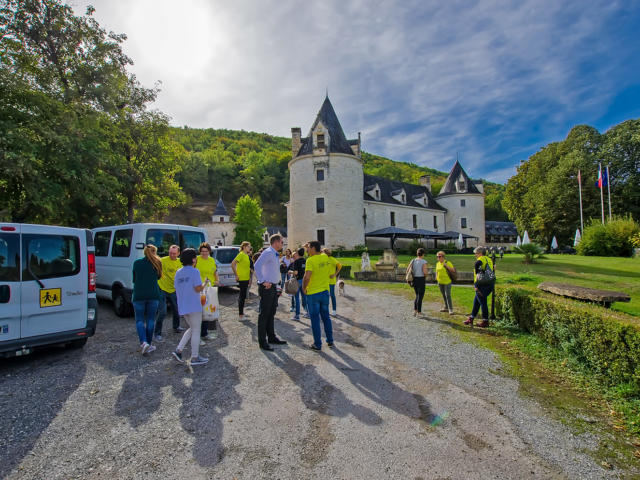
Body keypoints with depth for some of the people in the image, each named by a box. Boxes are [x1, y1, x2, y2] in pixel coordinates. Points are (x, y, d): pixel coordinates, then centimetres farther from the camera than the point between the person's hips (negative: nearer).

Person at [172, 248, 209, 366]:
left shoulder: (178, 272, 10)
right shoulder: (194, 271, -12)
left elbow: (177, 288, 13)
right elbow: (198, 289, -18)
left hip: (182, 307, 7)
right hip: (194, 306, -7)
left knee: (192, 329, 22)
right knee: (196, 331, 5)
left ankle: (178, 350, 13)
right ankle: (195, 358, 12)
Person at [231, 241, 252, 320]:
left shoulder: (246, 255, 13)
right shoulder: (241, 254, -14)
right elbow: (232, 264, -20)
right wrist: (236, 275, -18)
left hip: (246, 278, 9)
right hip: (242, 278, -9)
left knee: (243, 296, 15)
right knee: (242, 296, -5)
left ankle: (241, 312, 26)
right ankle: (240, 315, 1)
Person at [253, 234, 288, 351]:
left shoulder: (275, 255, 15)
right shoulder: (268, 253, -14)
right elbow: (257, 265, -27)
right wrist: (263, 281, -28)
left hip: (273, 287, 10)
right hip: (266, 288, -10)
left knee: (271, 314, 17)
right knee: (264, 314, -2)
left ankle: (271, 337, 28)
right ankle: (262, 341, 7)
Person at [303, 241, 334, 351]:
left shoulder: (310, 260, -17)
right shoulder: (325, 257, 3)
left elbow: (307, 277, -26)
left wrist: (303, 288, -11)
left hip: (313, 293, -6)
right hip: (325, 292, 6)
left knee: (315, 319, 6)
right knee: (326, 317, 18)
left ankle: (317, 345, 14)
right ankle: (330, 341, 26)